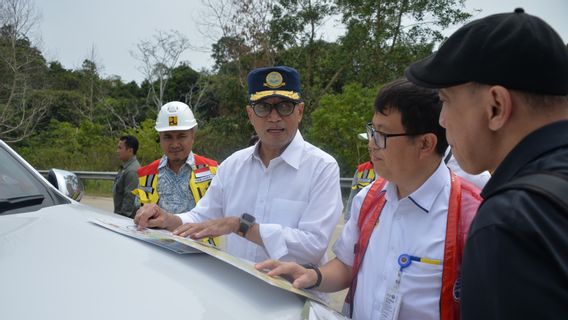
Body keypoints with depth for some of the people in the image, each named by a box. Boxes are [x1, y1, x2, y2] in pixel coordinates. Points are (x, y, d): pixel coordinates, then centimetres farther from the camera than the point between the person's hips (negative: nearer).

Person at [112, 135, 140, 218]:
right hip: (119, 214, 9)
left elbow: (130, 198, -23)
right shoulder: (125, 167, 10)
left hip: (127, 217, -9)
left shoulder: (132, 171, -22)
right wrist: (117, 214, 18)